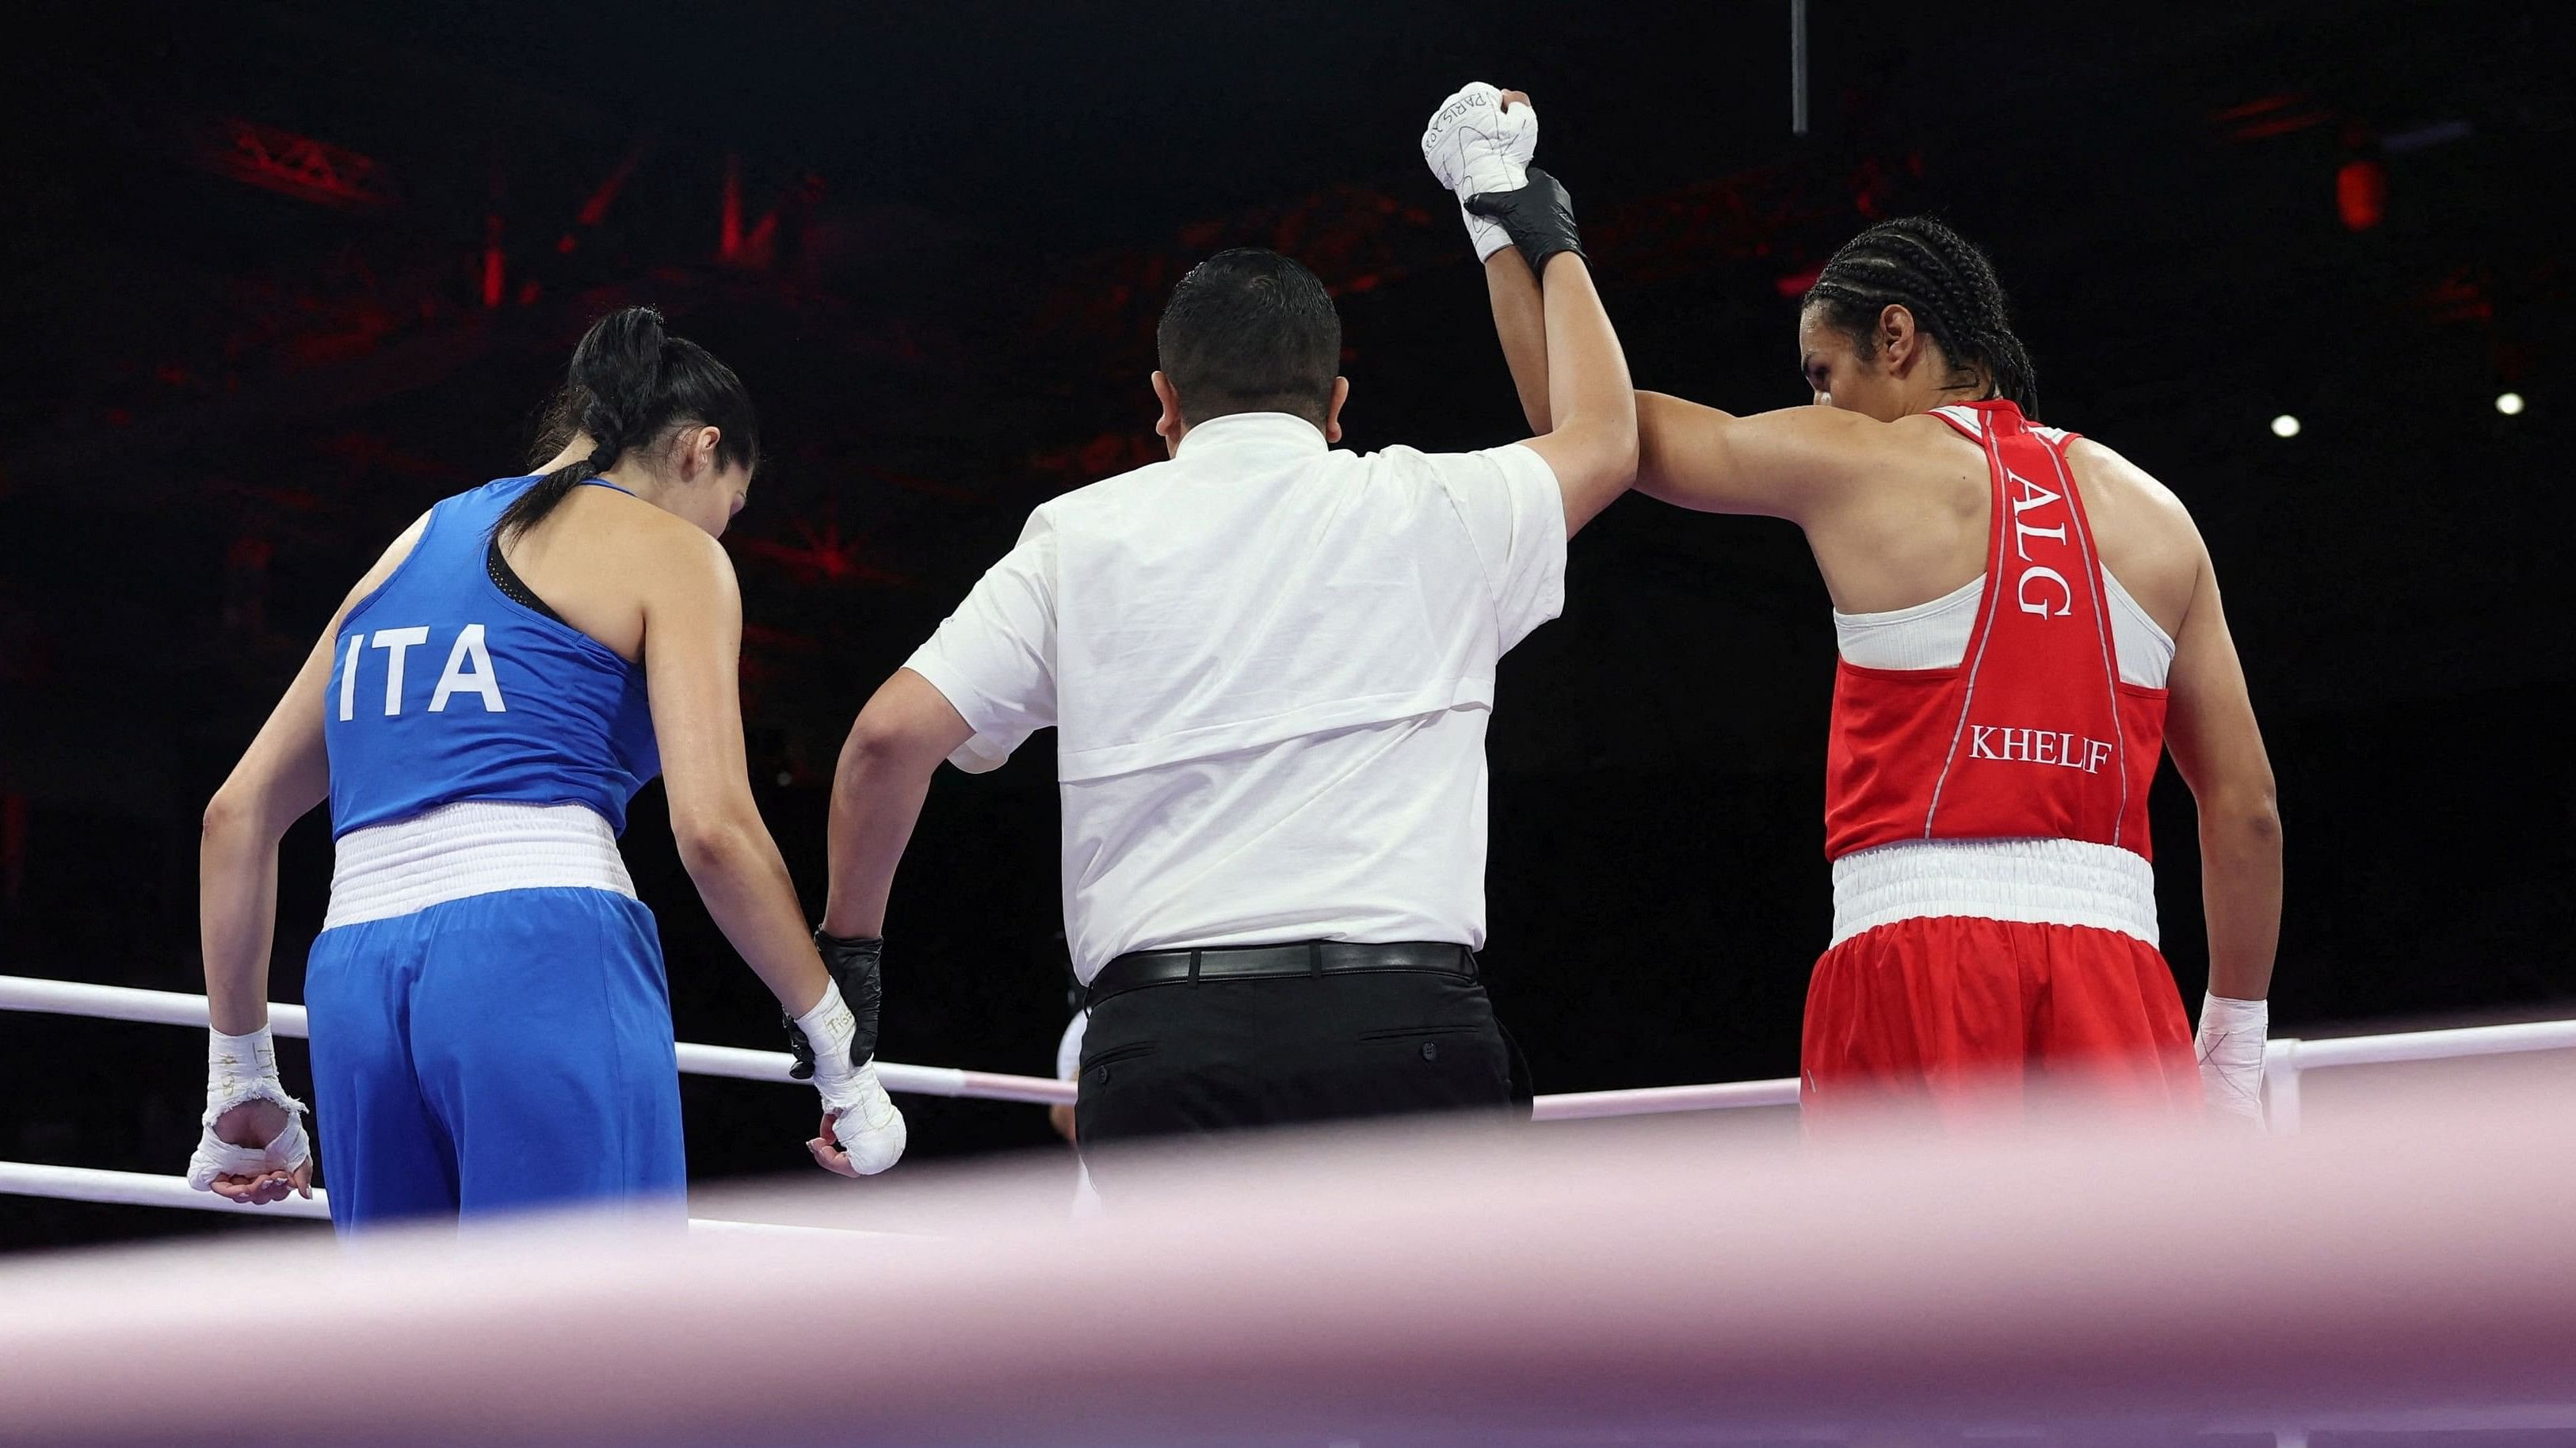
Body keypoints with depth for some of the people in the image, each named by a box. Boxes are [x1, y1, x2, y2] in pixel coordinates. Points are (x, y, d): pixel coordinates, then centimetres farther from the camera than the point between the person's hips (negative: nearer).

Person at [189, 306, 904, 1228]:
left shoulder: (417, 544, 27)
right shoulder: (668, 552, 8)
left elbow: (240, 812, 24)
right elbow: (712, 826, -6)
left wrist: (240, 1079, 27)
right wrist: (845, 1054, 2)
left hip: (353, 982, 7)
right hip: (549, 958, -6)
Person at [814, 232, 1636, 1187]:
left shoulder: (1079, 536, 11)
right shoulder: (1435, 508, 12)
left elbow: (889, 736, 4)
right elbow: (1605, 431, 33)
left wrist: (847, 942, 19)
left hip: (1159, 1040, 1)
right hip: (1409, 1031, 0)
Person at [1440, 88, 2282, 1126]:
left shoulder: (1851, 465, 5)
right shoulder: (2151, 514, 16)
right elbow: (2246, 805, 15)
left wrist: (1512, 225, 26)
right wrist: (2237, 1043, 21)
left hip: (1916, 947, -3)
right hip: (2113, 960, 4)